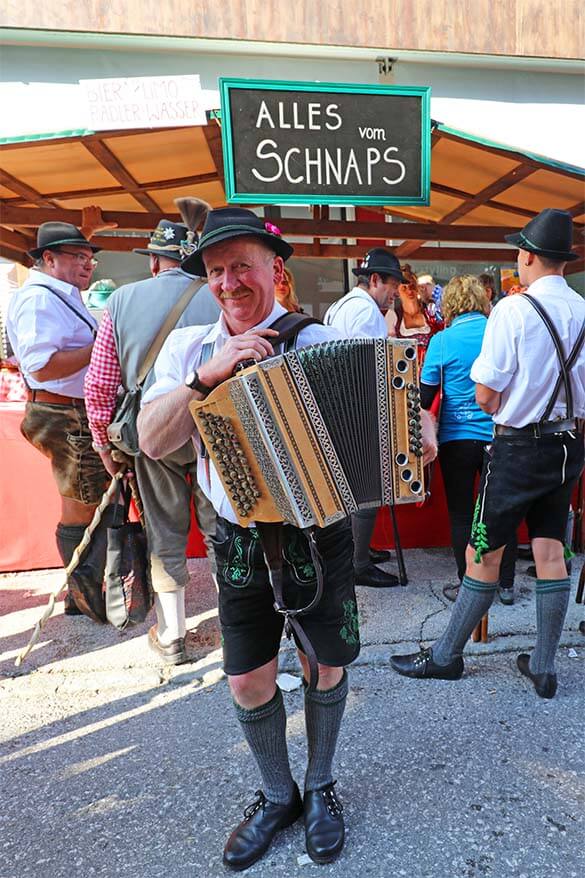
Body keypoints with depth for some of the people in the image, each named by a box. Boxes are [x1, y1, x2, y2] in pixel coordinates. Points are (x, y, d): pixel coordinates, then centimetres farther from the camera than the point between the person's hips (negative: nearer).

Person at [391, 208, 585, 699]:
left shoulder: (514, 310, -15)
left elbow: (485, 394, -15)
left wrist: (506, 414, 5)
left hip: (519, 449, -6)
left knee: (483, 557, 4)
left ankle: (447, 657, 20)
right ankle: (544, 668, 23)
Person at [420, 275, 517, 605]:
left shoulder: (442, 341, -8)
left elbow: (426, 397, -5)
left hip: (458, 438, -3)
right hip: (500, 437, 3)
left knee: (461, 514, 9)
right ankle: (506, 584, 23)